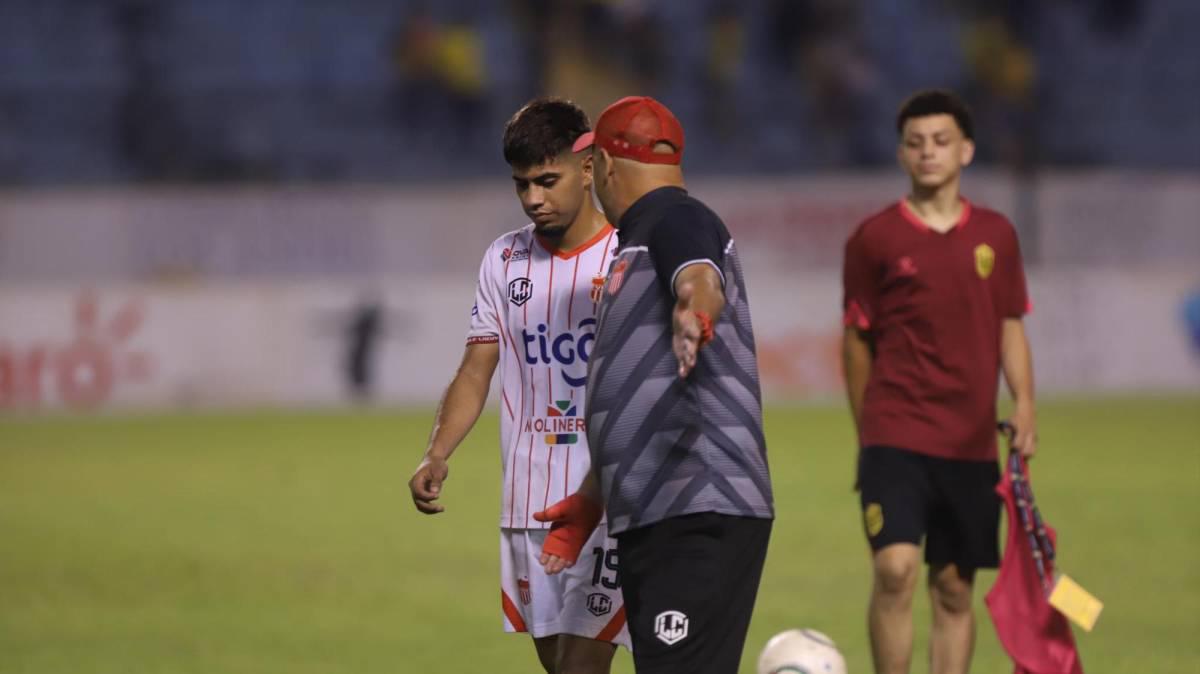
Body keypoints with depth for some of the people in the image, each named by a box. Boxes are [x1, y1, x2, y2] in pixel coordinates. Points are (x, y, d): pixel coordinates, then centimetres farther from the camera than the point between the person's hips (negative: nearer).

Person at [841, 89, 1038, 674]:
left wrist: (1024, 404, -1)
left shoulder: (995, 235, 9)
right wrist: (866, 435, 8)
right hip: (895, 437, -3)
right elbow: (857, 340, 6)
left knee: (954, 590, 7)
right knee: (895, 571, -18)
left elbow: (1009, 329, 14)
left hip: (971, 443, 3)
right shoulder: (873, 239, 0)